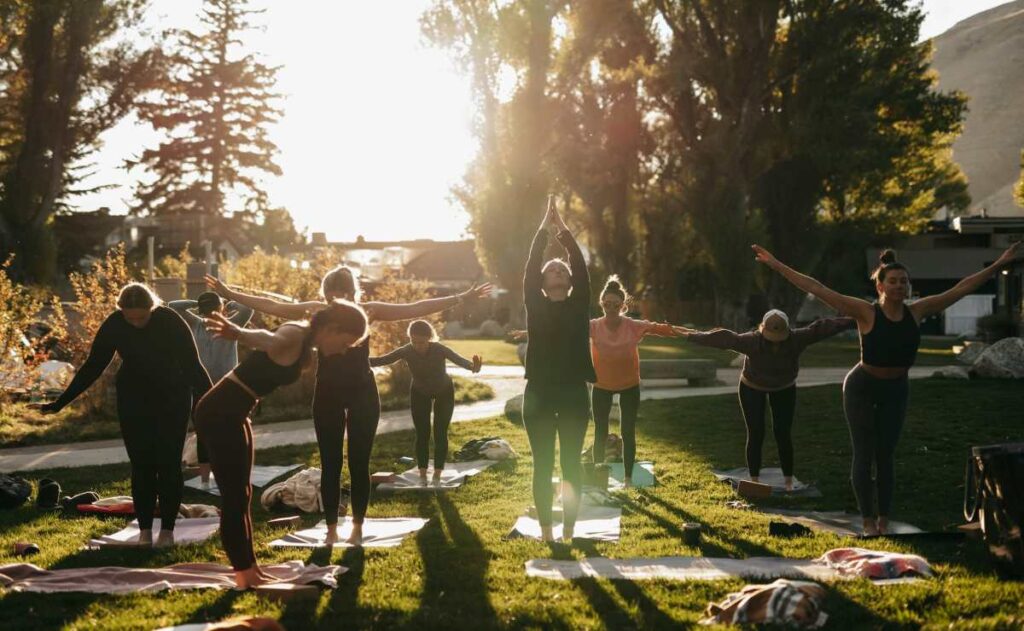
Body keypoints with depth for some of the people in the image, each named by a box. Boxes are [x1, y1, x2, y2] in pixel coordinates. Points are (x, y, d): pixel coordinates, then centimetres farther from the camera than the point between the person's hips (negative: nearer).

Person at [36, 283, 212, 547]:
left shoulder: (170, 321, -20)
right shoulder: (114, 325, -14)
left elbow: (192, 364, -18)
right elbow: (92, 367, -5)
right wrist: (60, 403, -5)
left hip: (172, 400, -2)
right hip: (134, 402, 2)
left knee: (168, 464, -4)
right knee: (141, 466, -2)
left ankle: (167, 529, 5)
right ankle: (145, 530, 5)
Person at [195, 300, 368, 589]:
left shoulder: (305, 341, 8)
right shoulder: (295, 336, -22)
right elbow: (269, 339, -45)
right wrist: (239, 334, -65)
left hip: (234, 415, 10)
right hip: (219, 414, -10)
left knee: (241, 495, 16)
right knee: (234, 497, -5)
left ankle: (250, 569, 26)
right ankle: (243, 574, 2)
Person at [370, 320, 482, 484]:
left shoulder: (440, 349, -35)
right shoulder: (406, 351, -29)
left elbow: (460, 360, -50)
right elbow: (382, 360, -29)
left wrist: (473, 367, -73)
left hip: (444, 392, -1)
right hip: (419, 393, 2)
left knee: (440, 434, -7)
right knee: (422, 435, -4)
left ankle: (437, 476, 0)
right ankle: (422, 475, 2)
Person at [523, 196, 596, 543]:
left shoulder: (579, 305, 6)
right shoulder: (535, 305, 4)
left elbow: (581, 268, -2)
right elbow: (530, 268, -4)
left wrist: (564, 230, -6)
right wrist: (544, 229, -8)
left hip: (574, 393, 0)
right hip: (539, 394, 0)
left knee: (571, 464, 4)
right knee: (543, 465, 3)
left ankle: (569, 530, 9)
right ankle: (545, 530, 8)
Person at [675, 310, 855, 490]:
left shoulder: (796, 339, -28)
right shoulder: (752, 341, -33)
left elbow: (822, 327, -32)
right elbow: (726, 338, -42)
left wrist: (853, 321, -34)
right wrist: (693, 337, -47)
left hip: (784, 388, 1)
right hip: (752, 388, -1)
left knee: (783, 434, -4)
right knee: (756, 435, -5)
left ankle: (789, 482, 5)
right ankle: (754, 481, 4)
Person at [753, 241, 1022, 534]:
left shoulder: (916, 311, -10)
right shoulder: (866, 312, -20)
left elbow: (961, 288, -3)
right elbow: (817, 288, -25)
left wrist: (998, 265, -2)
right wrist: (776, 265, -29)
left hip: (896, 390, 3)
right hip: (861, 388, -3)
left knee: (886, 456, 8)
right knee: (864, 455, -1)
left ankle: (884, 522, 16)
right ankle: (869, 523, 7)